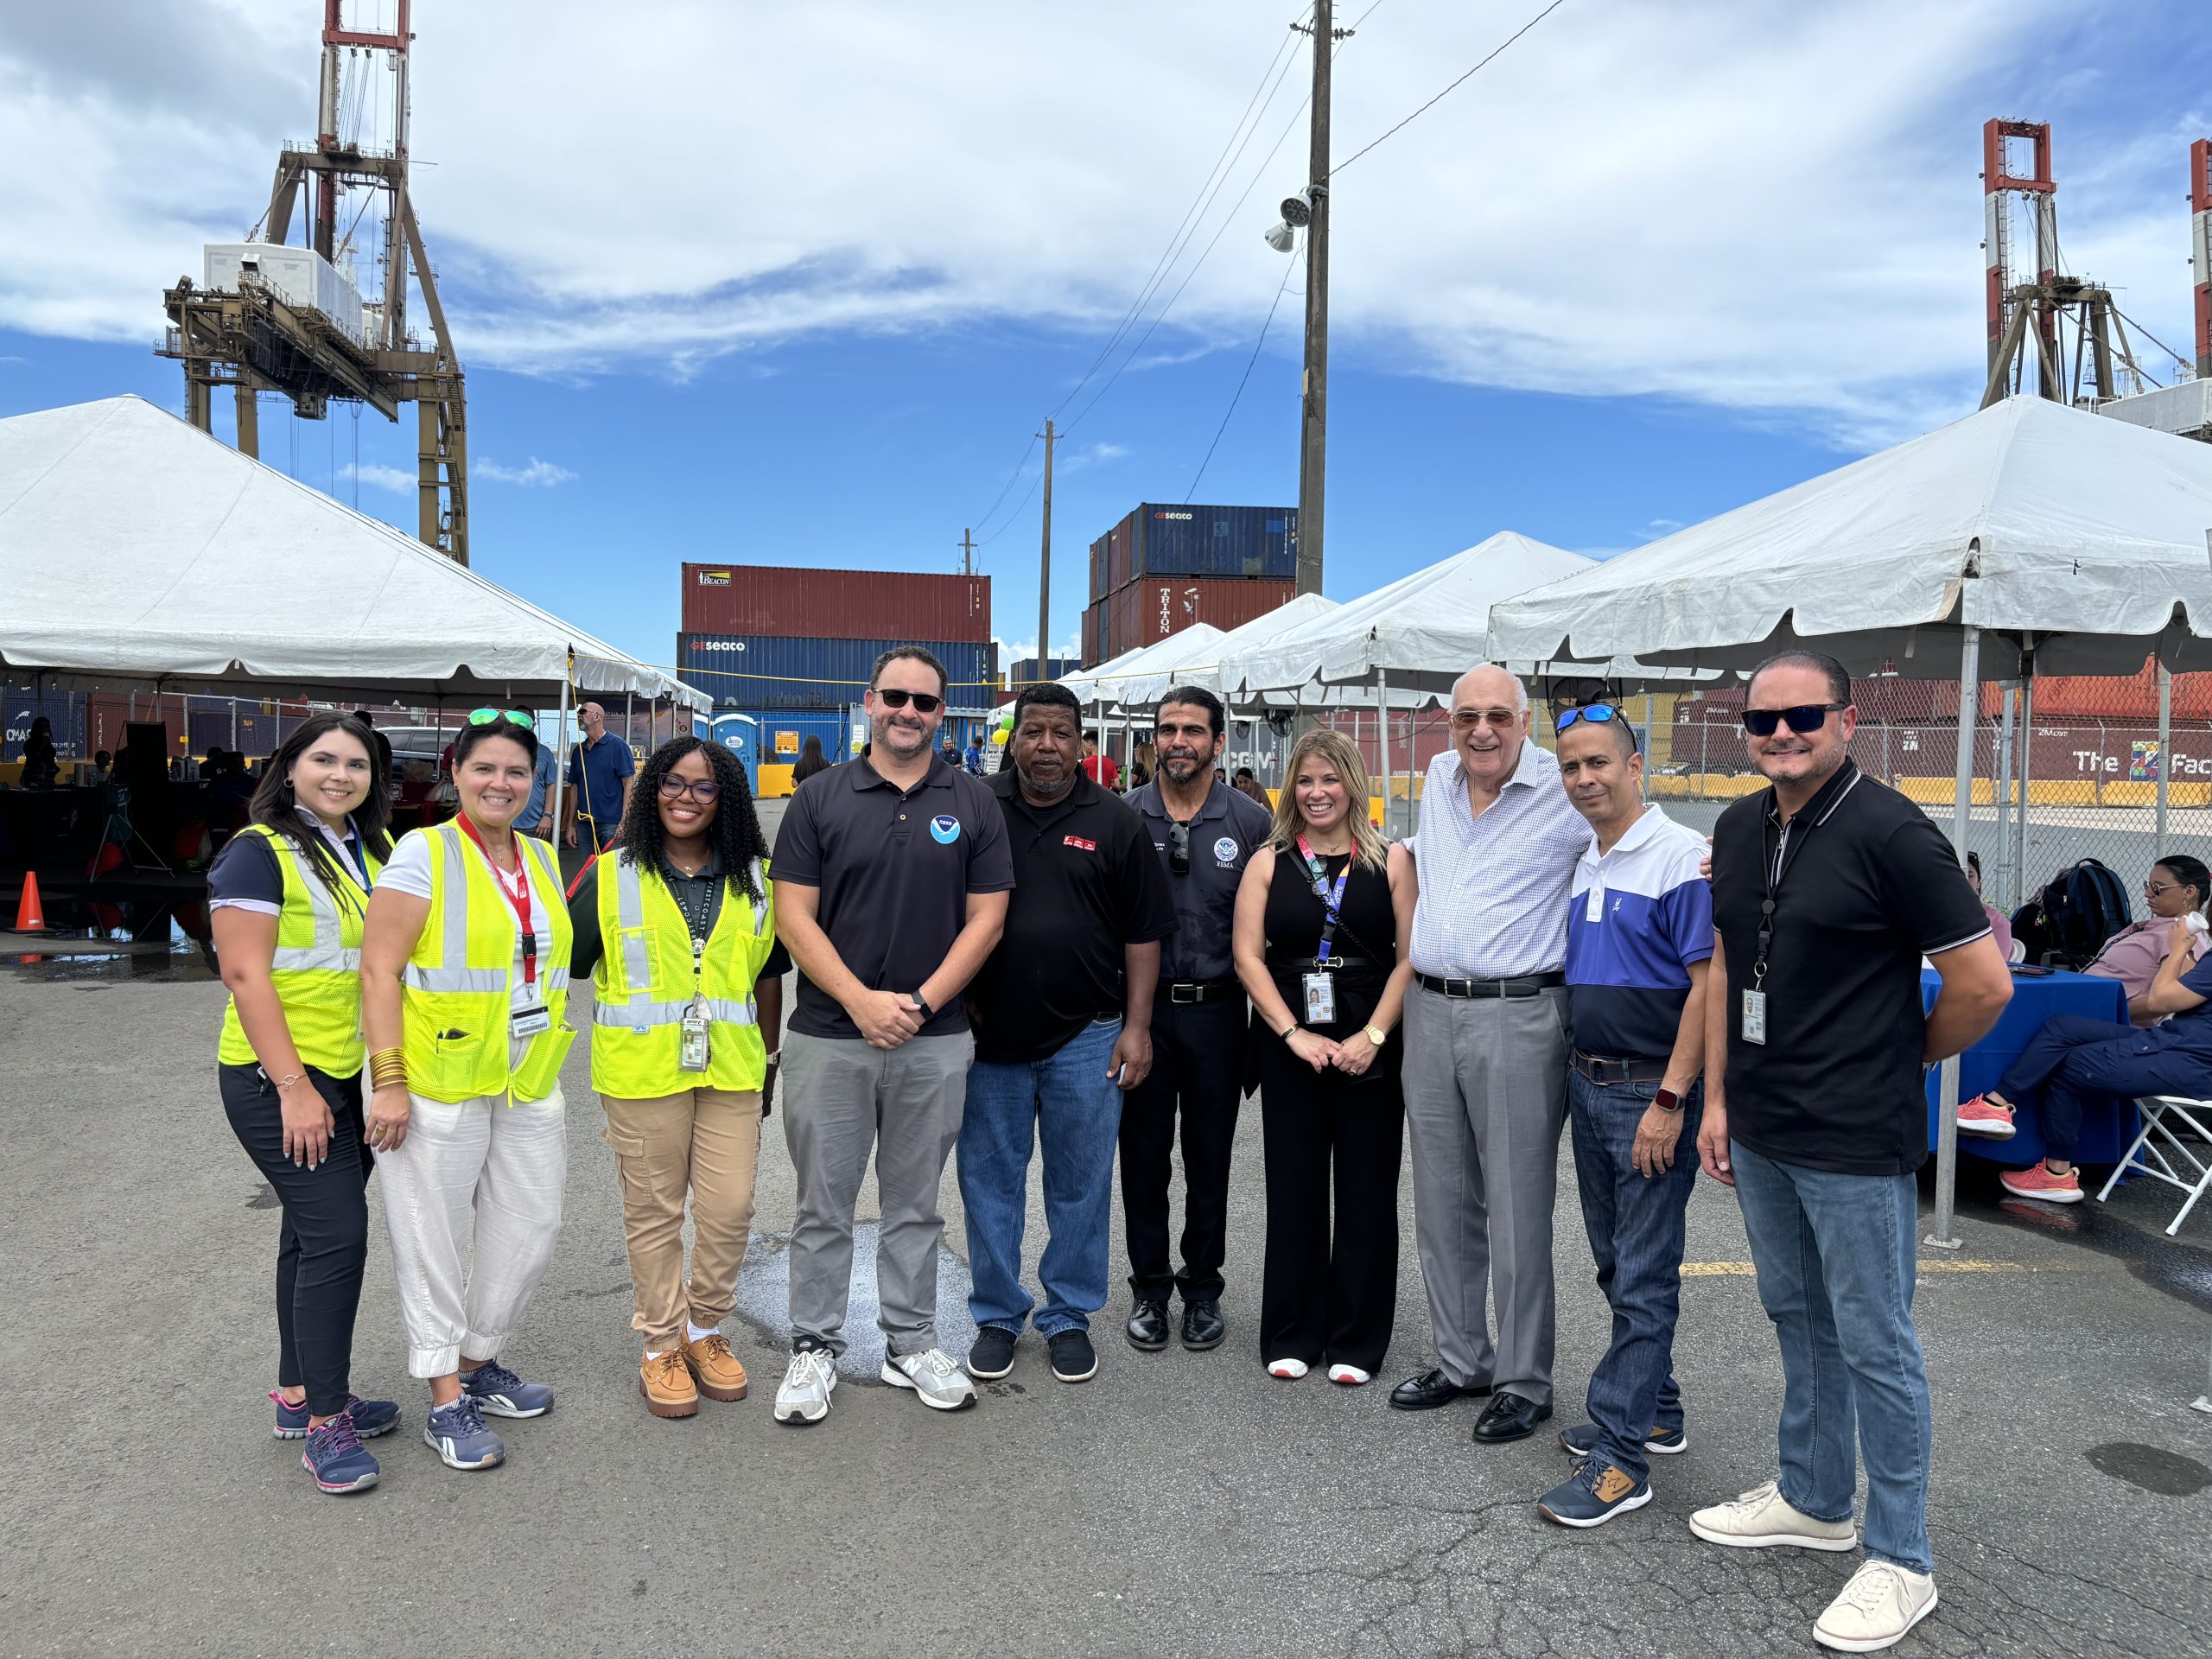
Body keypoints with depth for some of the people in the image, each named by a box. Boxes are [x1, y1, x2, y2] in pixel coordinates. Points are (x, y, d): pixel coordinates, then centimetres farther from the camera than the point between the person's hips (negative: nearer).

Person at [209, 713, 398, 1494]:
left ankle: (298, 1394, 26)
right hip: (279, 1079, -7)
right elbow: (246, 974, -16)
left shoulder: (376, 850, 10)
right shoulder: (260, 852, -11)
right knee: (336, 1233, -10)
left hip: (355, 1077, 7)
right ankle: (325, 1423, 0)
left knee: (314, 1232, 14)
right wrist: (294, 1087, -19)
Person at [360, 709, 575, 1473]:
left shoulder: (542, 859, 11)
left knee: (530, 1229, 11)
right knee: (434, 1241, 4)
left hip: (529, 1084, 7)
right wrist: (388, 1081, -17)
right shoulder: (423, 854, -8)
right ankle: (447, 1404, 16)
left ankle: (478, 1363, 31)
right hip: (438, 1086, -6)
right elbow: (379, 971, -12)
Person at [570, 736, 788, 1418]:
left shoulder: (755, 880, 8)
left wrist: (769, 1061, 17)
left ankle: (707, 1330, 25)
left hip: (732, 1071, 2)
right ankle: (661, 1346, 23)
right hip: (643, 1071, -2)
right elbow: (564, 962, 3)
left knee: (730, 1208, 3)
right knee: (654, 1210, 8)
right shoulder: (611, 876, 1)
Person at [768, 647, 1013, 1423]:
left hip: (935, 1039, 1)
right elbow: (794, 915, -4)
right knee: (824, 1204, 8)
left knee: (915, 1204, 13)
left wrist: (922, 1002, -10)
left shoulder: (973, 803, 3)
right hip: (829, 1036, -1)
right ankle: (815, 1348, 22)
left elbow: (986, 917, 0)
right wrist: (861, 1000, -14)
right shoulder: (820, 798, 0)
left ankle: (912, 1345, 26)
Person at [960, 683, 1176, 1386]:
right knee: (990, 1181, 9)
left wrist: (1137, 1025, -2)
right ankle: (997, 1316, 25)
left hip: (1085, 1036, 0)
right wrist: (957, 1006, -1)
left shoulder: (1116, 823, 1)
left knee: (1081, 1184, 9)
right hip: (990, 1032, 0)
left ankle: (1069, 1316, 25)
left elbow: (1143, 933, 3)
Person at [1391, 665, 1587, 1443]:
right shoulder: (1437, 778, 12)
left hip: (1517, 1016, -6)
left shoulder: (1568, 792, -8)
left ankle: (1523, 1384, 14)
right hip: (1429, 1009, 6)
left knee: (1517, 1210, 0)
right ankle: (1461, 1359, 29)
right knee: (1442, 1202, 14)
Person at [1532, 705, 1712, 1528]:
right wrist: (1575, 1078, 13)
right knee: (1617, 1265, 17)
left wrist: (1670, 1101, -20)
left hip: (1652, 1090, -8)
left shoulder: (1682, 858, -13)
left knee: (1644, 1275, -2)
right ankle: (1655, 1411, 32)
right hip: (1586, 1083, 8)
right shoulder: (1580, 865, 11)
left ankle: (1620, 1453, 4)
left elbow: (1709, 986, -17)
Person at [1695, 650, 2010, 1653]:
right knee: (1798, 1320, 20)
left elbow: (1984, 983, -14)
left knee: (1873, 1345, 4)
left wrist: (1906, 1058, 1)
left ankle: (1899, 1562, 20)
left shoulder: (1889, 833, -16)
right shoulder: (1738, 830, 6)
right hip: (1759, 1133, 7)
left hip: (1855, 1142, -7)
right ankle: (1812, 1500, 38)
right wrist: (1717, 1097, 10)